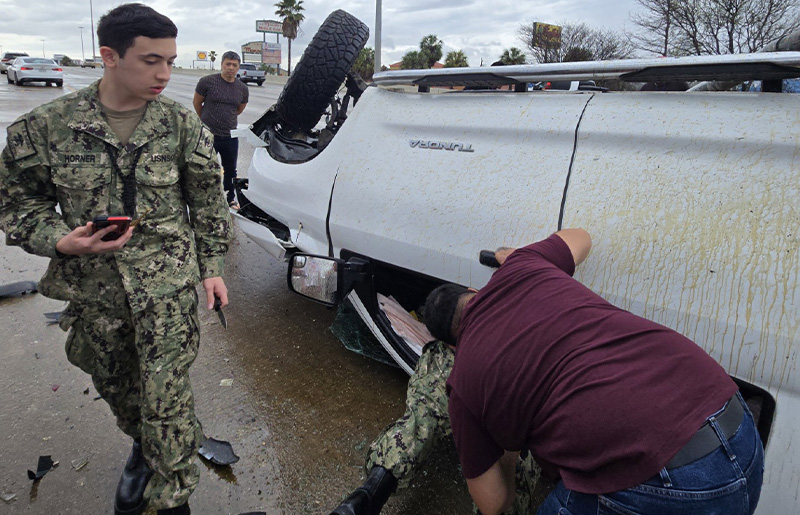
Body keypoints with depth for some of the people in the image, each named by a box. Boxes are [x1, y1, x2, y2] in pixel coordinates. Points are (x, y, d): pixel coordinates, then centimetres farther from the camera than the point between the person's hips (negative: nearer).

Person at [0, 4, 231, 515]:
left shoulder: (181, 123, -4)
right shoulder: (47, 125, -5)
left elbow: (208, 202, 5)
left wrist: (211, 267, 4)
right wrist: (60, 242, -16)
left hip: (168, 285, -2)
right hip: (93, 287, 3)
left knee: (167, 397, -4)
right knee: (114, 384, 21)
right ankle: (142, 447, 50)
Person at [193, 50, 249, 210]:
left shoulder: (242, 89, 3)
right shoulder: (207, 81, -8)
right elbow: (196, 104, 5)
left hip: (230, 136, 3)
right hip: (208, 135, -3)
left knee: (230, 170, 16)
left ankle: (230, 198, 35)